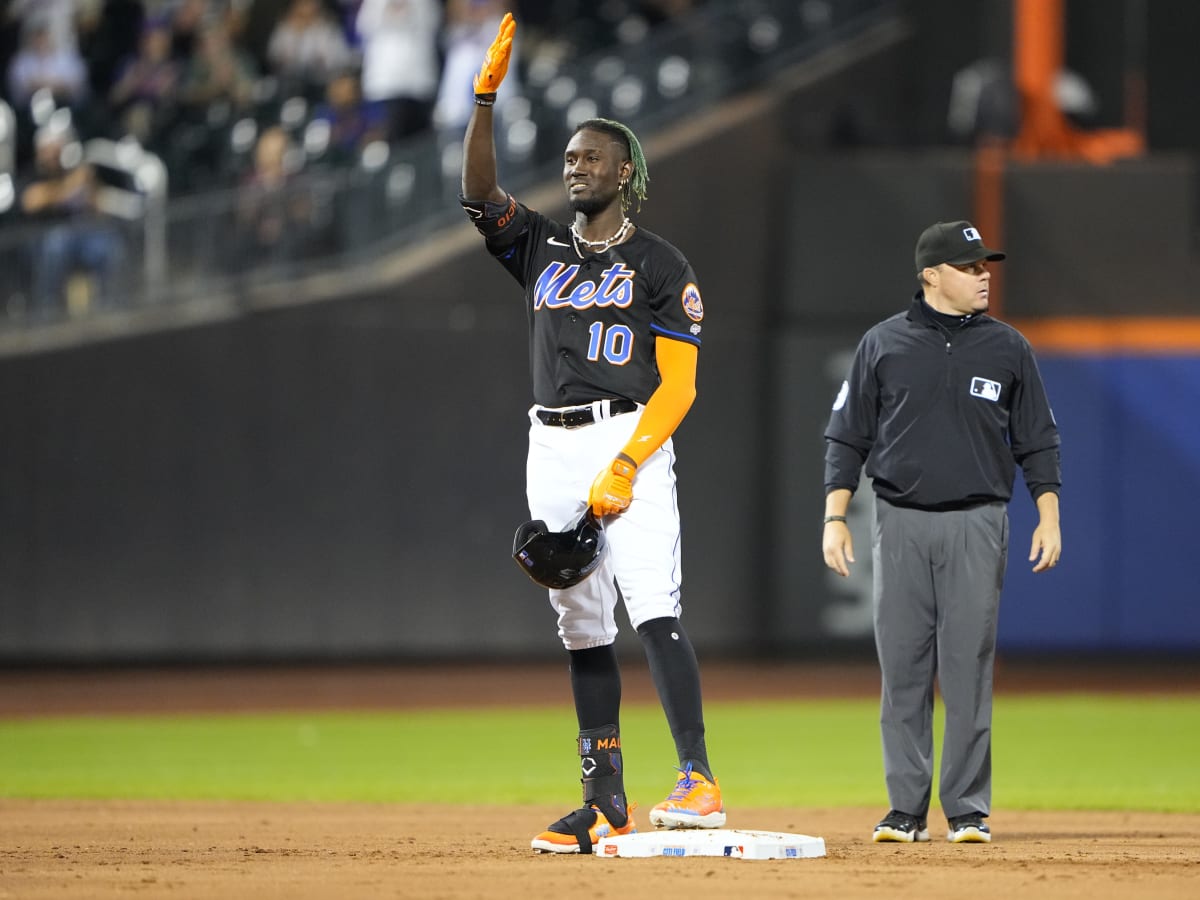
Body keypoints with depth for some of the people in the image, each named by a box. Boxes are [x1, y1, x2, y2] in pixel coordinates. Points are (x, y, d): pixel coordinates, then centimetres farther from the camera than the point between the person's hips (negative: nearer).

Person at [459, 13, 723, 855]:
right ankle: (606, 800, 11)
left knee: (652, 608, -19)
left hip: (629, 443, -6)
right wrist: (486, 97, -11)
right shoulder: (542, 248, 16)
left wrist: (625, 467, -18)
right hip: (552, 450, 6)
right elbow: (478, 193, 2)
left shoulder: (661, 266, 1)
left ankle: (699, 781, -27)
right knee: (582, 627, 7)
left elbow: (678, 384, -6)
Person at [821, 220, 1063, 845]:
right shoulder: (883, 345, 5)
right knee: (902, 670, 0)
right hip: (901, 523, 0)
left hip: (976, 525, 0)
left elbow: (1038, 442, 10)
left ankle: (968, 810, 2)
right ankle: (906, 810, 6)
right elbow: (847, 438, 7)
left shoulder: (1007, 349, 7)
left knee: (969, 669, -3)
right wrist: (835, 518, -2)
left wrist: (1049, 518, 0)